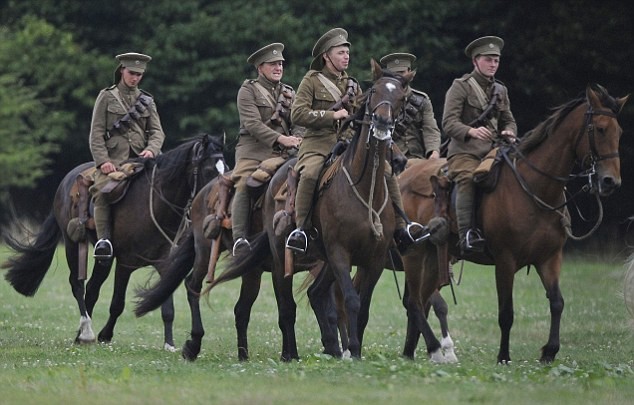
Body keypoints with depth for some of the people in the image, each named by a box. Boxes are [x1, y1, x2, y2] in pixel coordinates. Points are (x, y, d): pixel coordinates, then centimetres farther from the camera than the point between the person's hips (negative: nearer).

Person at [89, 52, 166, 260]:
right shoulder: (107, 97, 10)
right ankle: (103, 239, -29)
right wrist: (102, 160, -12)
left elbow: (157, 131, 11)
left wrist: (151, 150, -12)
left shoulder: (146, 100, 20)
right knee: (102, 189, -29)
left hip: (140, 158, 3)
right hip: (113, 159, -3)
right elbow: (96, 133, 2)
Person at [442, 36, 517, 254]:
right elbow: (449, 122, -6)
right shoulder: (460, 86, 3)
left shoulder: (501, 90, 22)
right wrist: (471, 132, -26)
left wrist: (509, 132, 1)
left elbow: (508, 120, 27)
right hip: (464, 152, -6)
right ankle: (467, 234, -42)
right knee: (467, 180, -33)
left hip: (493, 151, 6)